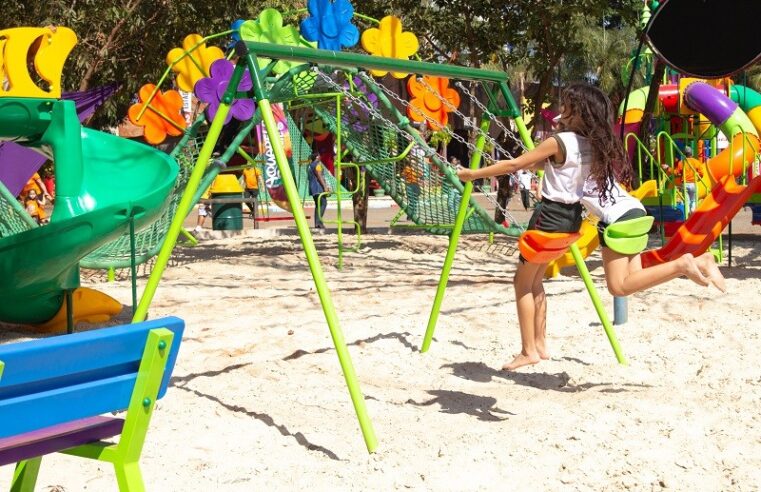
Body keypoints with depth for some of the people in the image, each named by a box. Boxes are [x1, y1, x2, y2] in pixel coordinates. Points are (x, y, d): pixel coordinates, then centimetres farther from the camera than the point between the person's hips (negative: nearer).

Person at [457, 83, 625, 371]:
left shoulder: (558, 142, -17)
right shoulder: (592, 145, 5)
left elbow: (514, 165, -16)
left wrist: (475, 174, -9)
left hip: (550, 215, -8)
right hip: (572, 216, 8)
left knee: (523, 282, 4)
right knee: (535, 280, 20)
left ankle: (529, 350, 3)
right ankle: (539, 344, 21)